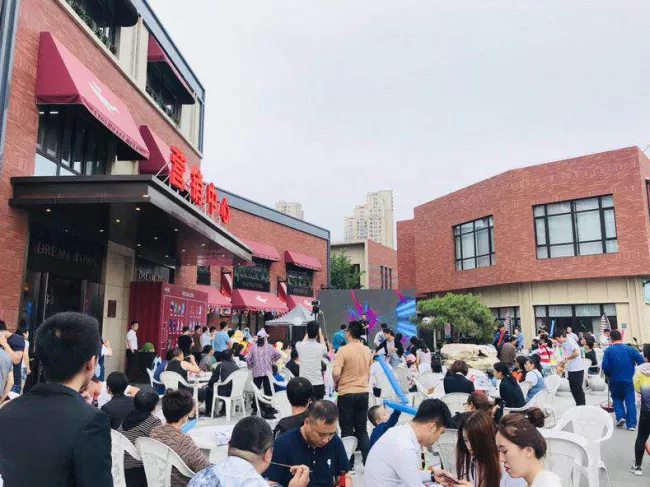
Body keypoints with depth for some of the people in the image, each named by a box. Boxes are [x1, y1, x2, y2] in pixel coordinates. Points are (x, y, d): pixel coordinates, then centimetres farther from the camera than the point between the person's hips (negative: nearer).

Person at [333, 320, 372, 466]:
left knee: (347, 431, 7)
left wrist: (336, 383, -1)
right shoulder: (367, 350, 3)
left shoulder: (343, 350, -16)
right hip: (363, 393, 5)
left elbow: (336, 373, -22)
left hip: (346, 394, -5)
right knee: (362, 430, 14)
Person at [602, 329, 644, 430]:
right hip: (628, 380, 1)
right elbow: (641, 360, -8)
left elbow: (605, 367, -12)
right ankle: (631, 424, 7)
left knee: (617, 399, 20)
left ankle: (621, 416, 3)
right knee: (630, 401, 7)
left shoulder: (608, 350, -8)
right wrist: (633, 373, 6)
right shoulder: (630, 349, -4)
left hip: (615, 380, -1)